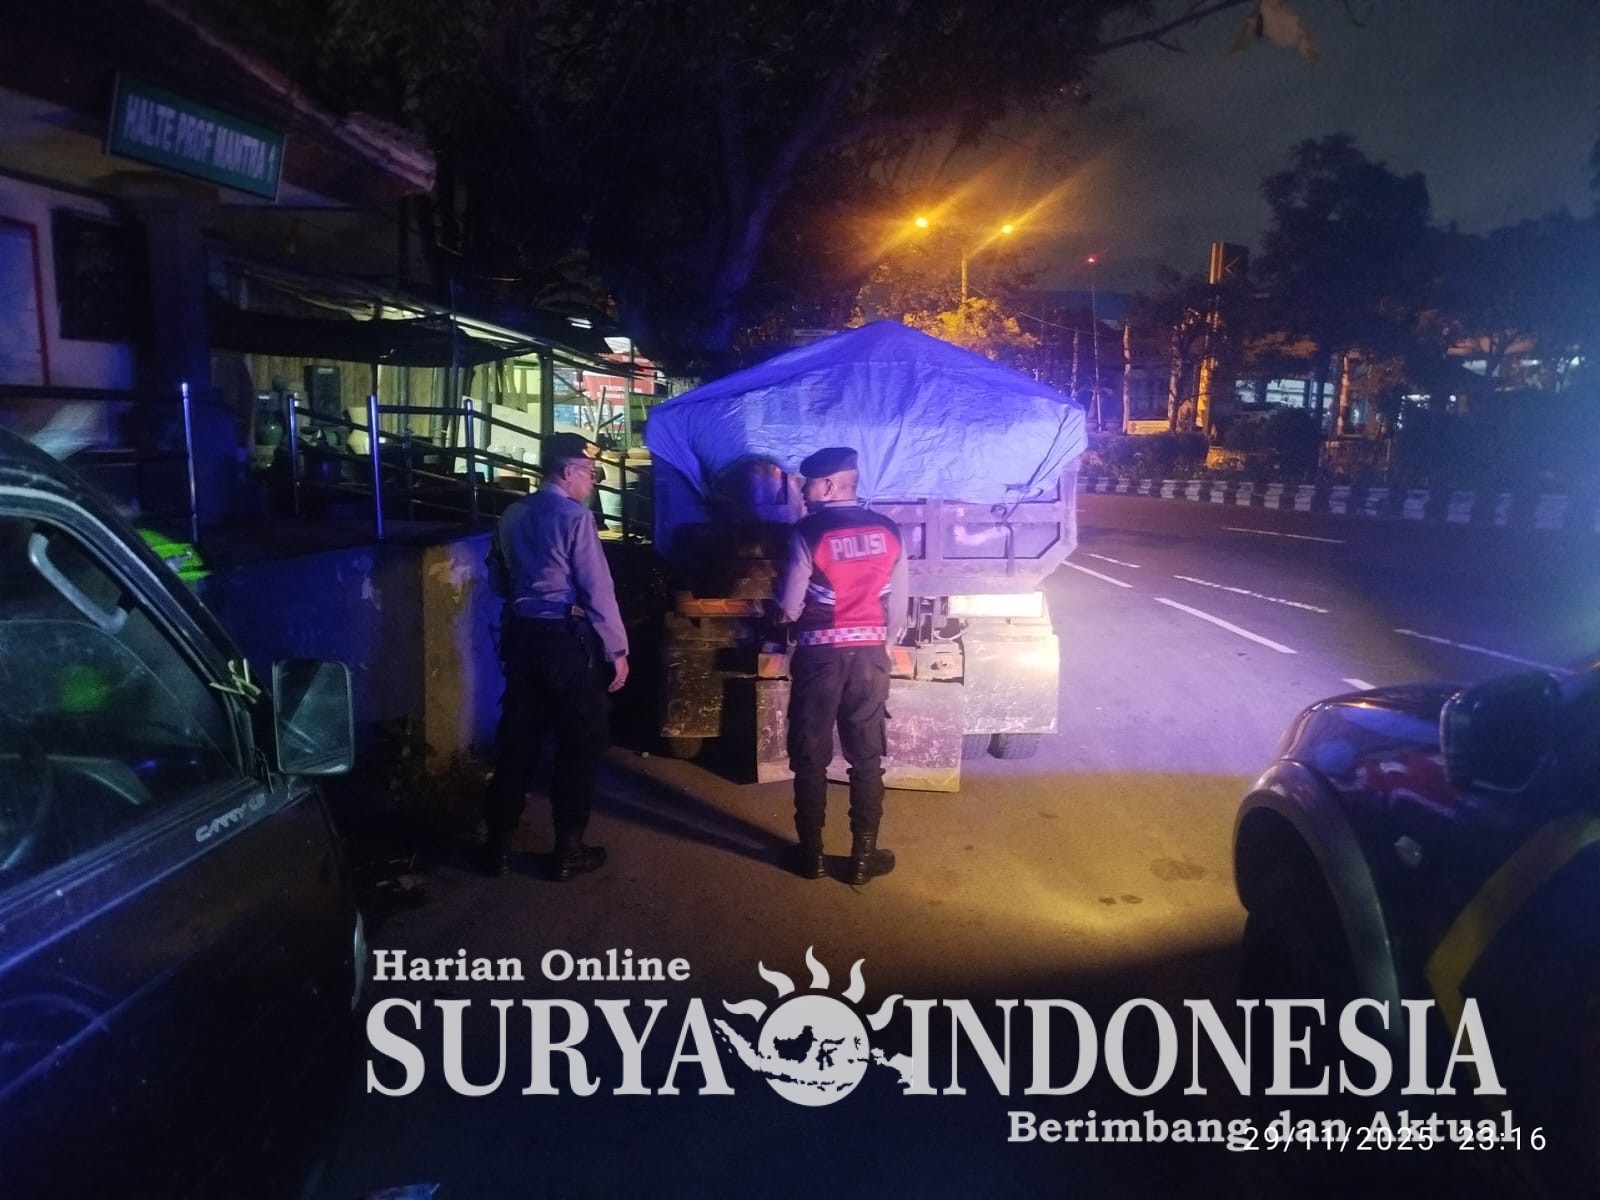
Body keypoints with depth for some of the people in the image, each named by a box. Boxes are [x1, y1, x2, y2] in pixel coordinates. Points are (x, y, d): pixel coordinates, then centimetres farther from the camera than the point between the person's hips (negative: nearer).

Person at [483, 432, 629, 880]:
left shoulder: (512, 516, 9)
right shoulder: (574, 516, -12)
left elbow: (498, 580, 15)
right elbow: (597, 588, -14)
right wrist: (617, 649, -9)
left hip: (521, 634, 7)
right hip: (568, 639, -7)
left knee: (517, 740, 13)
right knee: (580, 744, 5)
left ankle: (499, 846, 20)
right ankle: (568, 851, 12)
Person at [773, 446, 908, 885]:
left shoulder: (807, 532, -12)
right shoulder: (888, 531, 1)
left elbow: (789, 607, -9)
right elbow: (898, 606, 3)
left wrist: (785, 611, 14)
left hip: (819, 654, -3)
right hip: (869, 653, 3)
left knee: (810, 756, 9)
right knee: (867, 757, 10)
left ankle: (811, 854, 18)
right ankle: (863, 855, 16)